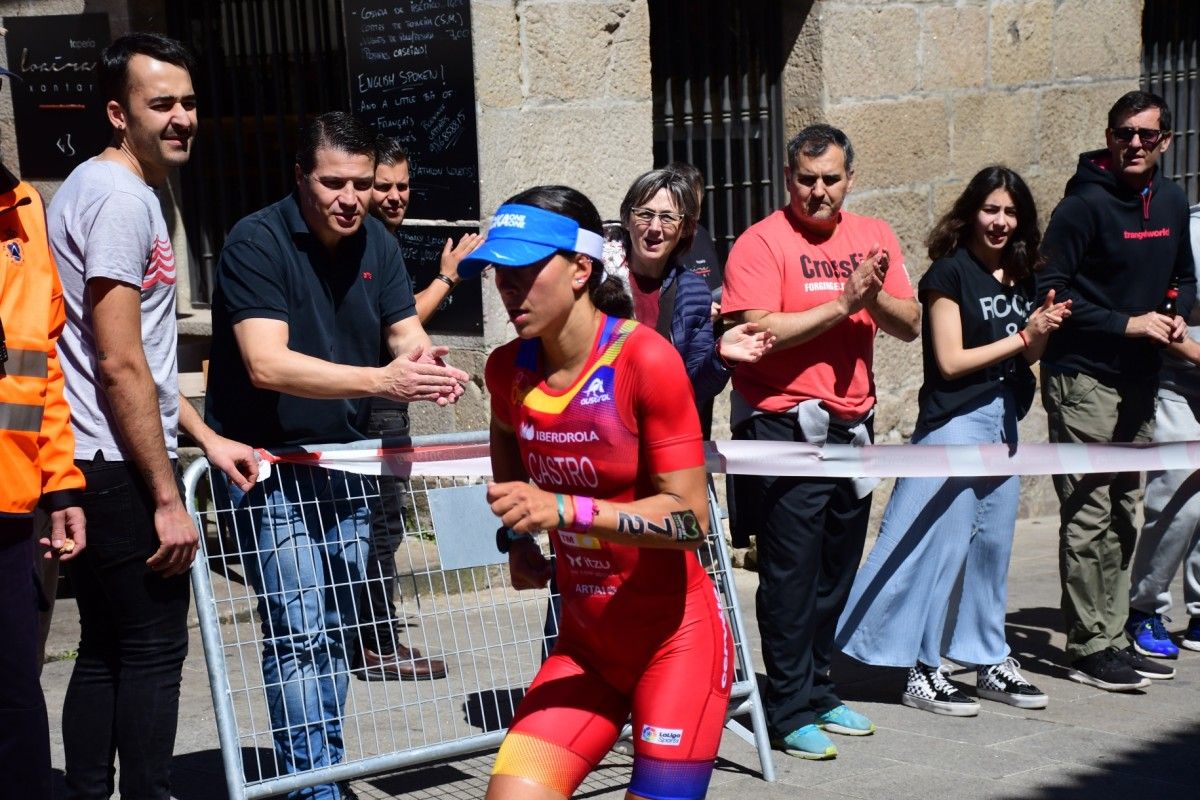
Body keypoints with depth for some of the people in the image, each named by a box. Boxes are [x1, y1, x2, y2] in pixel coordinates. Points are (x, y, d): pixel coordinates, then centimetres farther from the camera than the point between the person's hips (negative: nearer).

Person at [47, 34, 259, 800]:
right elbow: (119, 368, -20)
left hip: (95, 470, 10)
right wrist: (168, 499, -17)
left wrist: (207, 439, 20)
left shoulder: (134, 191, 17)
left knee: (106, 651, 14)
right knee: (153, 649, -3)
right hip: (121, 468, -10)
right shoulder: (121, 197, -15)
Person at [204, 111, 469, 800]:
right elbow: (267, 363, -28)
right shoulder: (257, 242, -18)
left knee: (338, 632, 12)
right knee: (300, 632, -11)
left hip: (345, 459, 6)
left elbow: (406, 330, 0)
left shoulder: (378, 243, 4)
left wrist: (428, 362, -26)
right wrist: (383, 379, -38)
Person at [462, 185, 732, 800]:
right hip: (584, 644, 5)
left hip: (675, 641, -5)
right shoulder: (507, 369, -1)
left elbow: (689, 518, -21)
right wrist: (519, 540, 5)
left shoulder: (646, 360, -18)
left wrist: (563, 509, -30)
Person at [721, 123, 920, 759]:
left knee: (837, 569, 14)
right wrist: (841, 304, -20)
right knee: (791, 574, -3)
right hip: (783, 426, -6)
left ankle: (818, 691, 27)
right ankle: (792, 712, 4)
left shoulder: (874, 237, 8)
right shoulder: (762, 242, -8)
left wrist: (874, 296, -16)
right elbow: (756, 332, -19)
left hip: (850, 423, 6)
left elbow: (910, 326, 4)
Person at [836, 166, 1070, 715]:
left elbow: (1026, 356, 13)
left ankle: (990, 663, 22)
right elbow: (950, 361, -14)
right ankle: (922, 673, 1)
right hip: (956, 423, -8)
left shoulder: (1018, 276, 11)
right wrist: (1023, 336, -14)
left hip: (1003, 422, 8)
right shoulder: (949, 273, -10)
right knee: (941, 547, -5)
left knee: (992, 547, 13)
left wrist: (1044, 327, -7)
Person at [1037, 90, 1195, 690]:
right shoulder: (1085, 205, -12)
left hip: (1140, 379, 8)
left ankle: (1112, 637, 22)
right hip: (1084, 377, -7)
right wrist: (1128, 324, -18)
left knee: (1122, 516, 13)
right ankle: (1089, 649, 1)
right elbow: (1051, 293, -15)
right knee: (1088, 517, -5)